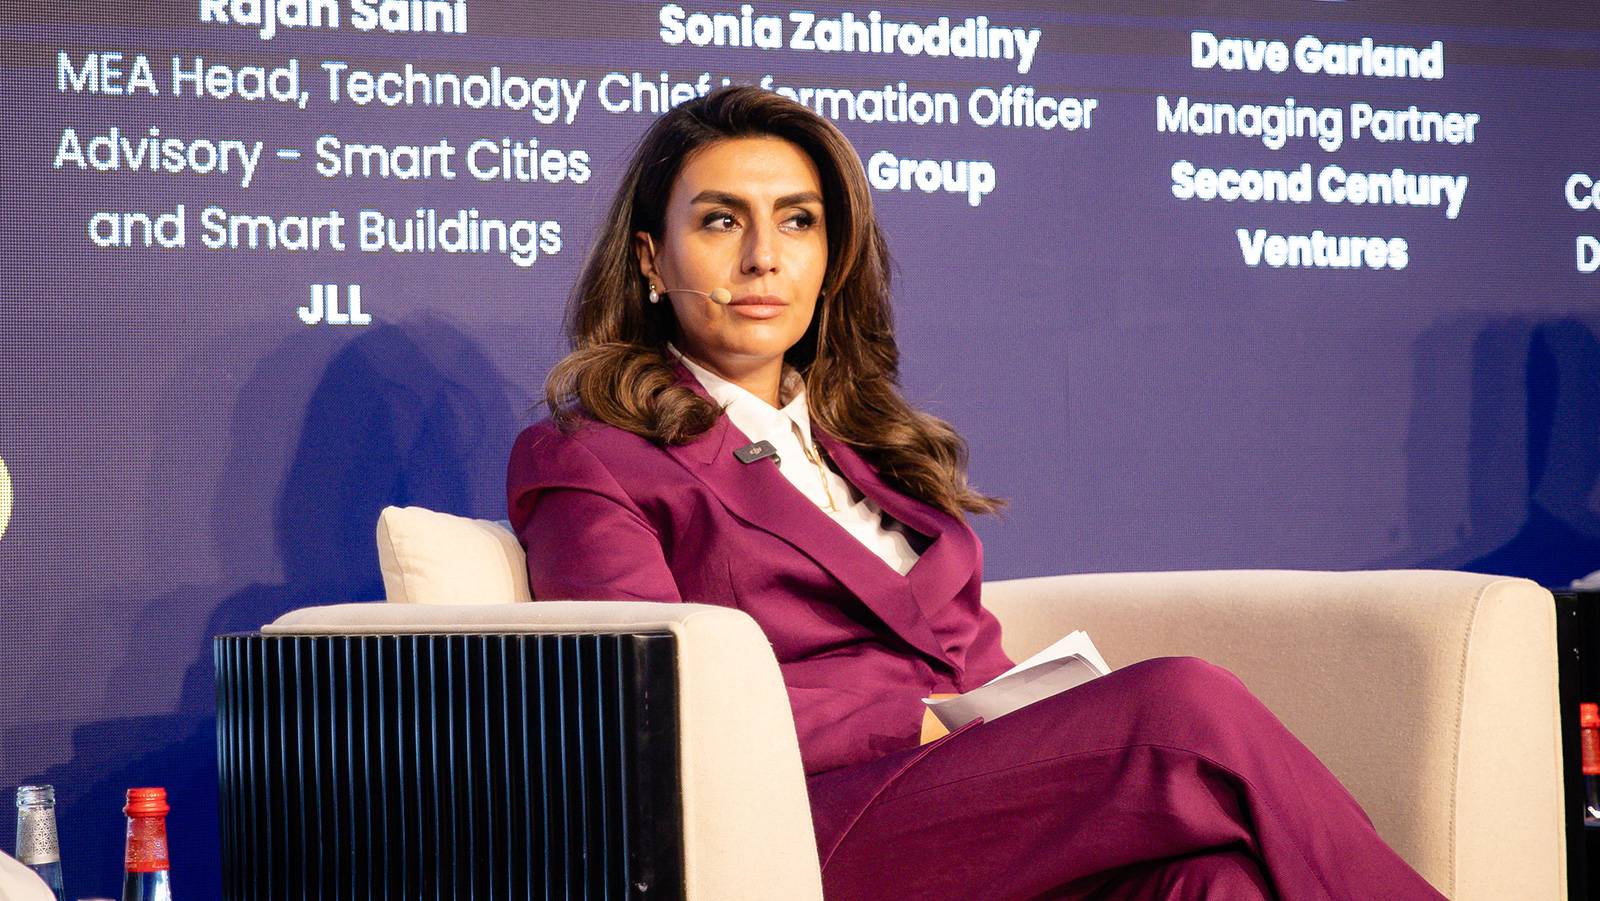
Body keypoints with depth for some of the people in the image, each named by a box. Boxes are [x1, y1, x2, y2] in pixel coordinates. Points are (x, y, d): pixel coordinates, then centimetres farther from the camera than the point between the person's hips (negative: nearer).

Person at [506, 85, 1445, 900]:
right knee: (1186, 705, -28)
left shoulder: (868, 442, 30)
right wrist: (933, 721, -12)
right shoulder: (588, 458, 9)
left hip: (990, 797, 6)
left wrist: (1047, 720, -3)